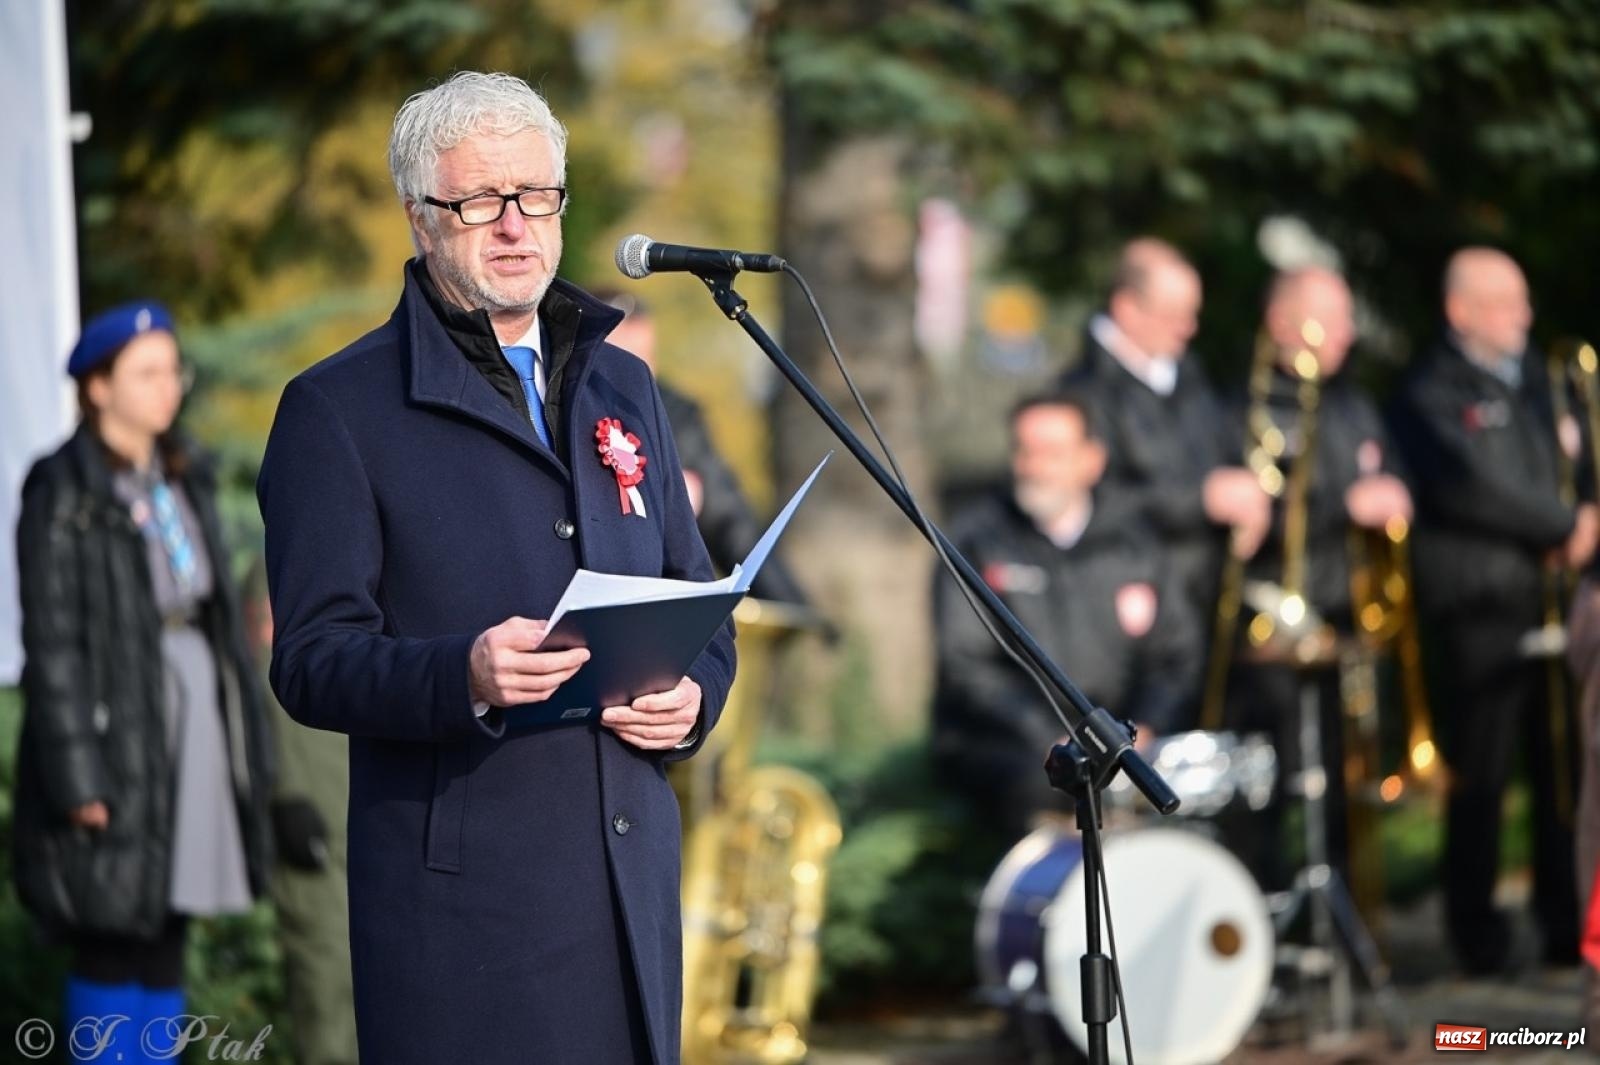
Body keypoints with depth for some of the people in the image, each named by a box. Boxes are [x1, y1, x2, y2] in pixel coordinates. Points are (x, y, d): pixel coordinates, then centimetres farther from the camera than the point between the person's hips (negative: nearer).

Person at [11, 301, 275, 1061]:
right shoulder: (63, 495, -11)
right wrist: (78, 780, -16)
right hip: (117, 733, -6)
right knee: (111, 940, -2)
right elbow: (52, 644, -13)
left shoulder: (182, 479, 10)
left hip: (195, 721, 6)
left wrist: (244, 742, 12)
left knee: (168, 933, 9)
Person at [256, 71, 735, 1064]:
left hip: (634, 882, 5)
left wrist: (694, 693, 0)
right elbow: (313, 657, -8)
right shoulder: (339, 409, -1)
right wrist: (463, 675, -26)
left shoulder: (622, 385, 17)